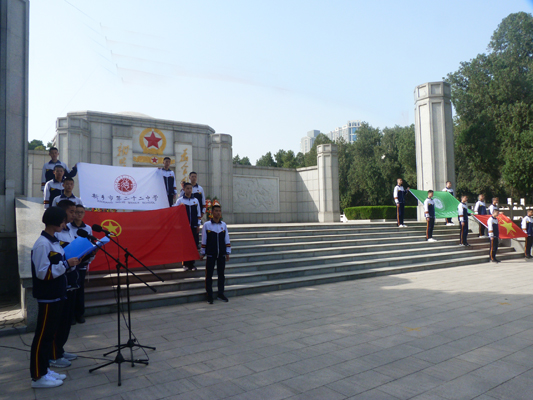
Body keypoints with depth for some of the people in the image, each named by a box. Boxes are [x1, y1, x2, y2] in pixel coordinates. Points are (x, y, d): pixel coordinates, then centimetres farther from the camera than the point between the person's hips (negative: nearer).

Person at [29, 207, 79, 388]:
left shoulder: (54, 242, 10)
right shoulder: (42, 244, -19)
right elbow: (43, 273, -23)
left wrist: (70, 262, 5)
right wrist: (66, 264, -22)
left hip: (57, 295, 9)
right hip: (47, 298, -9)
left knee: (50, 334, 16)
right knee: (42, 335, 2)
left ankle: (45, 369, 27)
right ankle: (38, 376, 13)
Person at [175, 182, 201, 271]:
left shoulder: (195, 200, 9)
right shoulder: (180, 200, 2)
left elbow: (198, 214, 12)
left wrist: (198, 225, 7)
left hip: (194, 227, 2)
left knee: (194, 245, 1)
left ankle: (191, 263, 12)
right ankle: (185, 264, 11)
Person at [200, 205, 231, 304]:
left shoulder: (223, 225, 5)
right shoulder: (206, 225, -3)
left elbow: (227, 240, 9)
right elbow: (203, 240, 1)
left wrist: (228, 252, 8)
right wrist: (202, 253, 3)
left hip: (221, 254, 3)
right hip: (210, 254, -3)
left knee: (221, 274, 10)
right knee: (209, 275, 2)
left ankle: (220, 293, 24)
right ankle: (209, 296, 13)